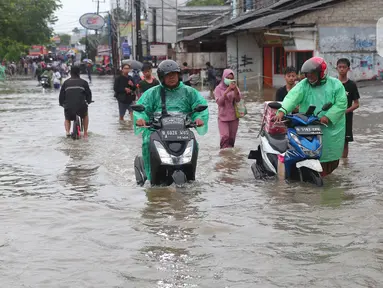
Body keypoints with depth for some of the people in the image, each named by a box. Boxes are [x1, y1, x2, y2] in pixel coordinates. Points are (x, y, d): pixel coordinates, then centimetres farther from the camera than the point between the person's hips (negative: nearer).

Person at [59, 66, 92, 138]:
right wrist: (88, 101, 33)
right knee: (85, 116, 33)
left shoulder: (66, 82, 12)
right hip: (81, 107, -1)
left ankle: (67, 131, 2)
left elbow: (61, 95, 13)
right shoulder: (83, 82, 10)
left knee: (67, 119, 30)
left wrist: (61, 103, 30)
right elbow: (89, 94, 14)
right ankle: (85, 133, 27)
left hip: (68, 107, 1)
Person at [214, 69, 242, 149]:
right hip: (223, 117, -3)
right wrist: (227, 91, -24)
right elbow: (219, 102, -14)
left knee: (232, 138, 6)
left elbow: (238, 99, -8)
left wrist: (235, 89, -24)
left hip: (234, 117, 3)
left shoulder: (235, 87, 7)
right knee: (225, 137, -17)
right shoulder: (218, 88, -1)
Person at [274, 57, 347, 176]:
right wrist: (282, 111, -33)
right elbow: (292, 97, -14)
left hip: (331, 126, 0)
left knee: (330, 154, 6)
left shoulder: (335, 85, 1)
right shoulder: (303, 85, 3)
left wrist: (328, 116, -19)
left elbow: (341, 103, -7)